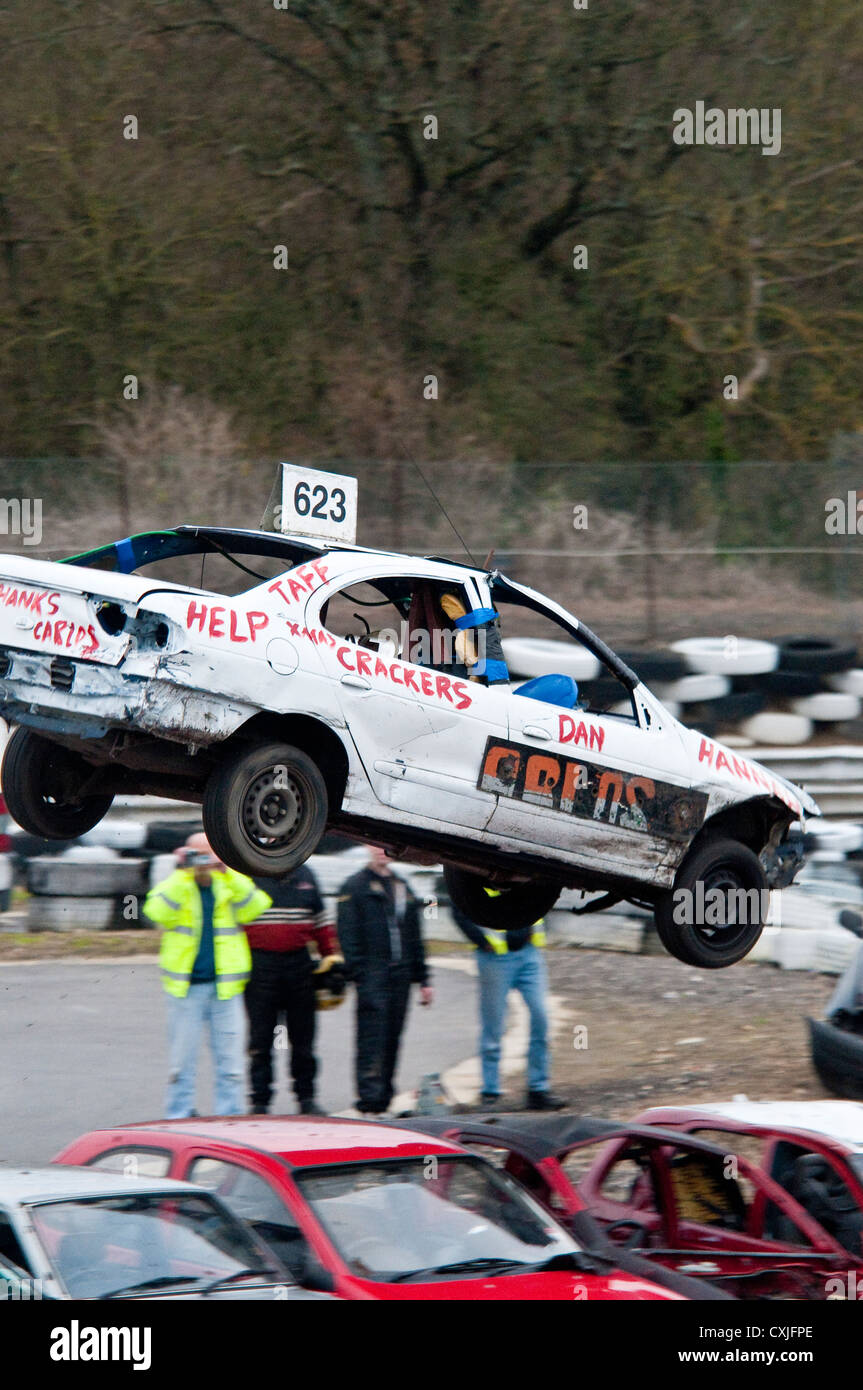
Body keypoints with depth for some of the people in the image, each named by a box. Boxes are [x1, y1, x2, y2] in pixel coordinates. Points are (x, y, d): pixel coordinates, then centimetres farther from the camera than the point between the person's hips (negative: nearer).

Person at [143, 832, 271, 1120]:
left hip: (225, 988, 1)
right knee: (182, 1062, 3)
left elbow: (256, 906, -10)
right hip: (186, 988, -1)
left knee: (230, 1063, 3)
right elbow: (157, 912, -17)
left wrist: (228, 872, -16)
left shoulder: (229, 886, 9)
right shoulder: (173, 886, 4)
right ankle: (177, 1121, 10)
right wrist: (182, 874, -18)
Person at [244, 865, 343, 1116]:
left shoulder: (305, 875, 12)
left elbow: (321, 921, 19)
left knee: (303, 1038, 8)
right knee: (260, 1038, 0)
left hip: (300, 965, 3)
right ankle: (260, 1102, 5)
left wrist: (332, 959, 15)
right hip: (260, 964, -3)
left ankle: (306, 1097, 16)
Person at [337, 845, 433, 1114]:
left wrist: (423, 979, 18)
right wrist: (358, 973, -15)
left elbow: (415, 938, 23)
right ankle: (369, 1102, -16)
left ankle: (381, 1102, 12)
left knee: (392, 1041, 7)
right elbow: (348, 935, -5)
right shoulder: (355, 886, 2)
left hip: (400, 974, 6)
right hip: (372, 976, -6)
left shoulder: (403, 888, 20)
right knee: (372, 1041, -12)